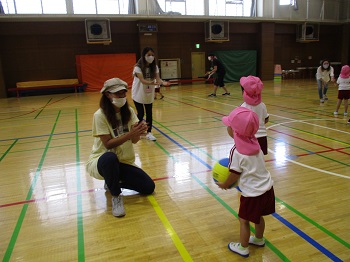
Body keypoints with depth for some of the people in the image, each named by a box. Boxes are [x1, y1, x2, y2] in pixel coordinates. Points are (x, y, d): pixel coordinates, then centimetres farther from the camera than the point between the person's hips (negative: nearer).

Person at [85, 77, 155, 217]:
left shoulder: (129, 111, -2)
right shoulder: (100, 115, -16)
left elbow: (134, 140, -11)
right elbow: (107, 144, -21)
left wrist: (138, 131, -34)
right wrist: (130, 134, -33)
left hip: (124, 162, 5)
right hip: (101, 161, -5)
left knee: (149, 187, -5)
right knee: (110, 157, -42)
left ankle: (112, 182, 16)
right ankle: (116, 196, -15)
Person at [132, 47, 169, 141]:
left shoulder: (154, 67, -3)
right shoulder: (138, 67, -18)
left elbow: (157, 78, -13)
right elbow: (142, 80, -30)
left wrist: (163, 82, -36)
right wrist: (151, 83, -49)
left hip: (149, 94, 4)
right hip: (138, 94, -4)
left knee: (149, 113, 2)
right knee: (141, 113, -1)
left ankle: (149, 132, 12)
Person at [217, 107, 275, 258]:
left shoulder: (237, 152, -23)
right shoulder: (254, 143, -2)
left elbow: (235, 175, -13)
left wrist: (224, 185, 5)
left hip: (253, 193, -7)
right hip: (267, 187, 8)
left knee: (244, 220, 13)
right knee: (258, 216, 28)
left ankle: (243, 248, 29)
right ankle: (259, 239, 48)